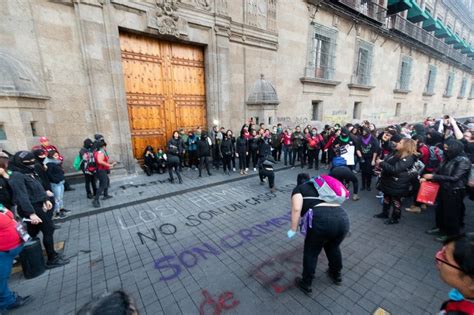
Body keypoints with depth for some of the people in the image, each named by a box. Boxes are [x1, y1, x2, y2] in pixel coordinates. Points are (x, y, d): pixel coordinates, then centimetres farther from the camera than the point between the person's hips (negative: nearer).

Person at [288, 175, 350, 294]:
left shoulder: (299, 189, 14)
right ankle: (336, 275, 54)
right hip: (342, 218, 6)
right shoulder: (320, 187, 32)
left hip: (321, 219, -6)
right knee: (333, 248, 33)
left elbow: (296, 208, -6)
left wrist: (293, 230, 2)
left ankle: (305, 284, 34)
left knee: (311, 252, 17)